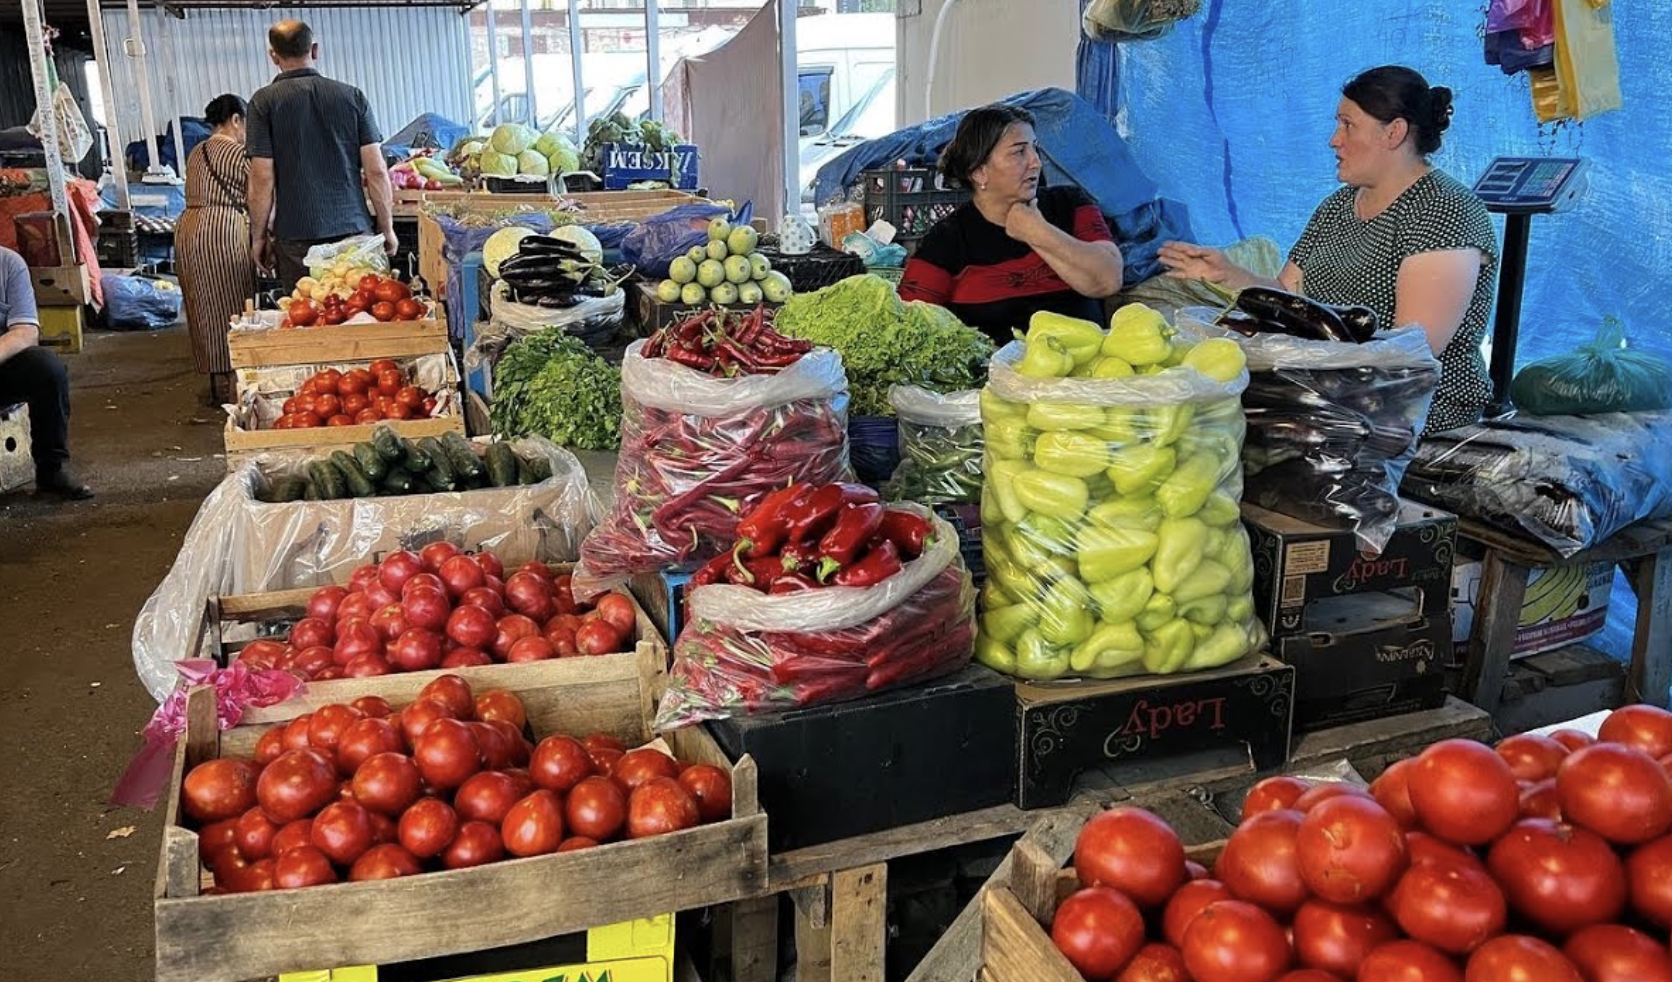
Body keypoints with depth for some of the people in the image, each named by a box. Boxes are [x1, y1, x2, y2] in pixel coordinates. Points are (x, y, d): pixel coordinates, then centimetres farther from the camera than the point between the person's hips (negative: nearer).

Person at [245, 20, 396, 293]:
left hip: (297, 235, -2)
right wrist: (387, 228, 9)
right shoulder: (352, 96, 4)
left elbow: (262, 178, -5)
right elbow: (376, 171, 0)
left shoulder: (264, 101, -1)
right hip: (354, 230, 2)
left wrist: (259, 237, 5)